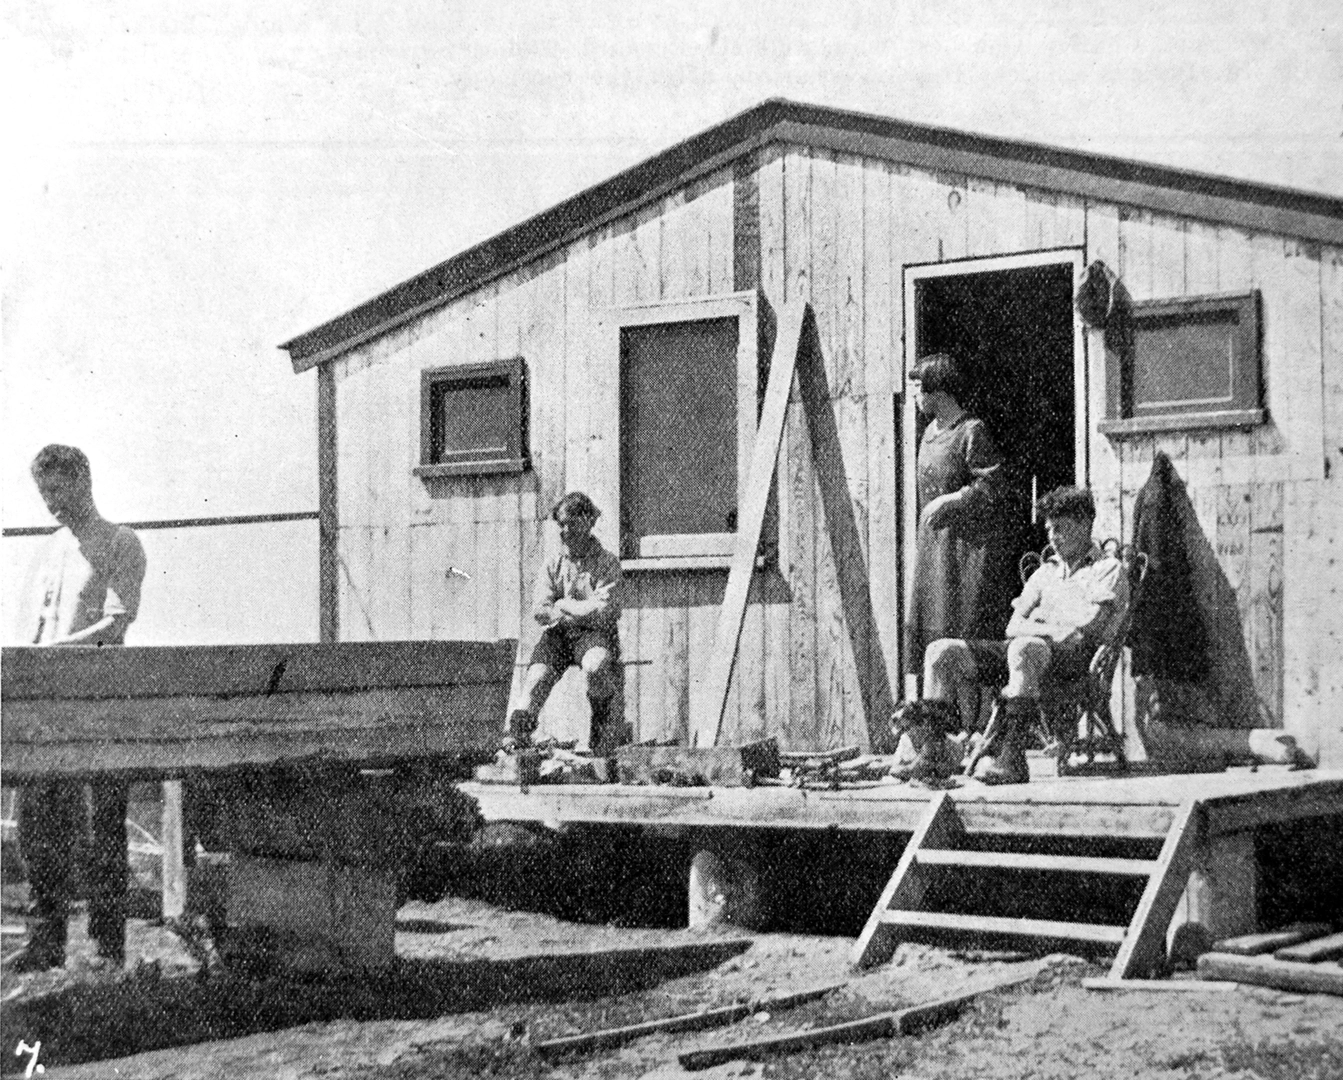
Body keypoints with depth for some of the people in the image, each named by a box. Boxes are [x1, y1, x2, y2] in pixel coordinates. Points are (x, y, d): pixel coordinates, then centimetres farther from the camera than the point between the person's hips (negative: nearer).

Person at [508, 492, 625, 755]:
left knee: (595, 667, -35)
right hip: (558, 634, 3)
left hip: (595, 634, -3)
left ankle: (602, 724, -12)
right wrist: (583, 611, -9)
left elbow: (605, 612, -9)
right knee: (537, 676, -24)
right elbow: (539, 611, 1)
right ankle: (517, 735, -25)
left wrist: (564, 605, -3)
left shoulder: (607, 563, 3)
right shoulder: (552, 566, 13)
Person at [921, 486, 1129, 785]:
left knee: (1025, 648, -42)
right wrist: (1048, 629, -5)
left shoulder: (1108, 569, 11)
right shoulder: (1047, 571, 30)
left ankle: (1009, 757, -49)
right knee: (943, 651, -14)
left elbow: (1087, 630, -5)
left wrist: (1036, 629, -7)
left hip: (1073, 658, -7)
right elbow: (1014, 625, 15)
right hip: (1020, 647, 7)